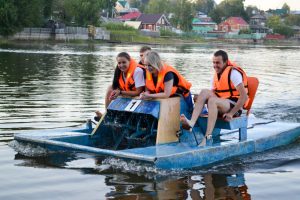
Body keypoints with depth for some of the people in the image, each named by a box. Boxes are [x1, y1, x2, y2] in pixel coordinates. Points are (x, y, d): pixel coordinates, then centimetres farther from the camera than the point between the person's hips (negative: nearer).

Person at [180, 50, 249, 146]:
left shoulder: (233, 72, -10)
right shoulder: (217, 74, 15)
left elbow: (244, 96, -18)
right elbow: (212, 93, 14)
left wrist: (231, 113, -23)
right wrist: (200, 99, -7)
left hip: (235, 106, -7)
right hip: (222, 105, 7)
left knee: (212, 101, -33)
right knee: (204, 92, -16)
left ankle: (207, 137, -43)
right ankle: (191, 123, -35)